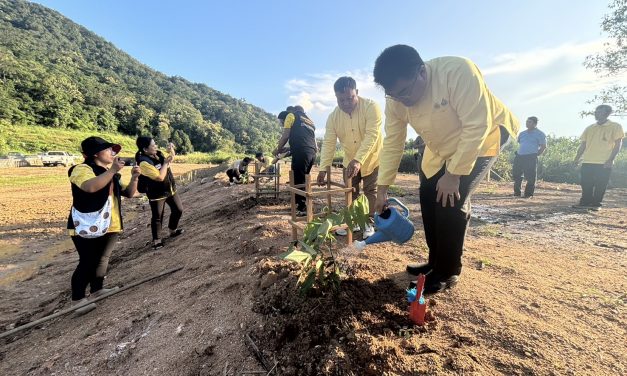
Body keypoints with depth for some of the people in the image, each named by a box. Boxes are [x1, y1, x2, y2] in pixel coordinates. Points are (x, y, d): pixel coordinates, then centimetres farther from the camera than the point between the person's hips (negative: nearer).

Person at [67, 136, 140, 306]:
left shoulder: (110, 173, 16)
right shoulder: (82, 169, -10)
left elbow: (128, 193, 12)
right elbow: (91, 186, -32)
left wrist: (134, 178, -4)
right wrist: (112, 170, -30)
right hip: (88, 227, -8)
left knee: (102, 259, 15)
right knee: (87, 262, -3)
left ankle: (97, 289, 28)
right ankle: (78, 299, 10)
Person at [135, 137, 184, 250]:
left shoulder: (158, 153, -2)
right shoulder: (144, 162, -24)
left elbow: (171, 158, 17)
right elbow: (160, 177, -30)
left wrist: (171, 150, -4)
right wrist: (165, 162, -20)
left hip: (170, 189, 8)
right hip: (157, 194, -8)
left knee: (178, 210, 15)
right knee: (157, 217, 4)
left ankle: (173, 230, 36)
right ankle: (156, 240, 20)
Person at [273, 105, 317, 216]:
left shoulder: (291, 115, 13)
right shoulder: (308, 120, 33)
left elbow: (285, 136, 4)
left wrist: (278, 149, 19)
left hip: (301, 153, -8)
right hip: (311, 153, 8)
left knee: (298, 181, -2)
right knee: (303, 180, 17)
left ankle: (302, 209, 0)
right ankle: (302, 205, 22)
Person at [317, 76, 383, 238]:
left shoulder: (371, 106, -24)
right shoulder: (333, 117, -12)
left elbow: (372, 136, -32)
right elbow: (328, 143, -13)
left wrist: (358, 160, -42)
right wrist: (323, 169, -20)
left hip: (372, 157, -4)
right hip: (350, 160, 4)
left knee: (370, 191, 1)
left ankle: (369, 223, 16)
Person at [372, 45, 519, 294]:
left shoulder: (457, 72, -33)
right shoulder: (395, 100, -16)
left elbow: (477, 127, -31)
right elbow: (392, 144, -12)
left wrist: (454, 174, -29)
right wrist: (382, 188, -14)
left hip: (482, 139, -6)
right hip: (442, 149, 6)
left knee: (452, 201, -17)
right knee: (429, 198, 4)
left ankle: (448, 273, 1)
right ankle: (436, 262, 22)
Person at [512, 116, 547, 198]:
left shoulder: (540, 134, 3)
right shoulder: (522, 133, 19)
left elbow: (543, 146, 0)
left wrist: (536, 155, -4)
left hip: (531, 158, -6)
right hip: (519, 157, 6)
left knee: (530, 177, -5)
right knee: (516, 175, 7)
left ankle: (528, 194, 2)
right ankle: (517, 193, 18)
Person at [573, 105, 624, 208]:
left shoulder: (615, 127, 2)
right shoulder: (589, 128, 13)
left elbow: (618, 144, -2)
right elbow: (583, 145, 14)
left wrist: (610, 160, -13)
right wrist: (577, 158, 2)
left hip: (604, 163, -3)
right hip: (587, 162, 3)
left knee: (600, 185, 1)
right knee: (586, 185, 3)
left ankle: (596, 204, 10)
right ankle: (585, 203, 10)